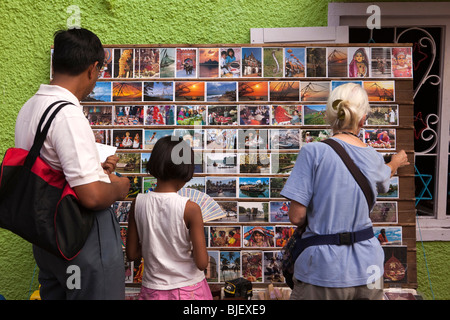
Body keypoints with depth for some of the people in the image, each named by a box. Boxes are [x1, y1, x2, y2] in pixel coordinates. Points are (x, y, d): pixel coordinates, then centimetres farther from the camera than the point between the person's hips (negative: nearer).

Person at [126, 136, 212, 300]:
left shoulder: (138, 203, -8)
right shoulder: (190, 208, -19)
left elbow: (132, 254, -1)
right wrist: (191, 247, 1)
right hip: (189, 288, -2)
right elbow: (202, 263, -18)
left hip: (153, 289, 3)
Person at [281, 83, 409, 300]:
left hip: (324, 271, -4)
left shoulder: (314, 152, -16)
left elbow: (296, 217, -16)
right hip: (367, 268, 5)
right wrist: (395, 163, 48)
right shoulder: (374, 158, 0)